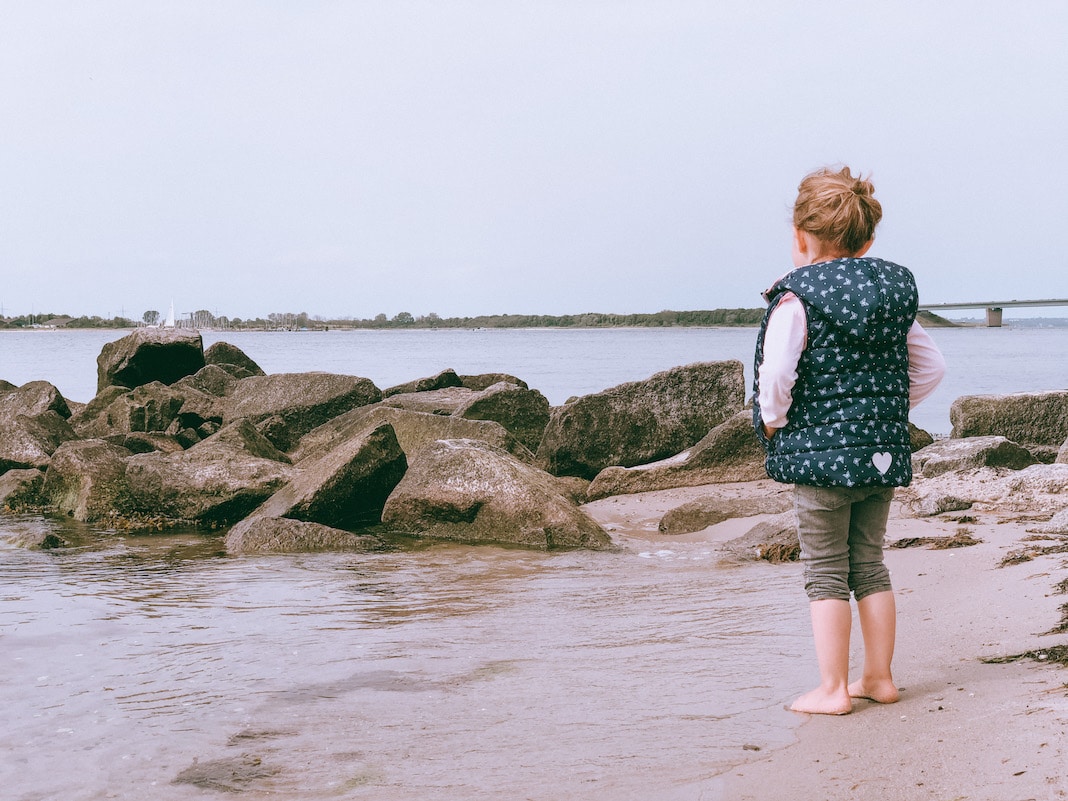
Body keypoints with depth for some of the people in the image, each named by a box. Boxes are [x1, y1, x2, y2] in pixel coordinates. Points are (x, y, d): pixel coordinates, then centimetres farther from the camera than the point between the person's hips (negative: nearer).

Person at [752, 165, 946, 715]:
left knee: (825, 572, 2)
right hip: (883, 449, 6)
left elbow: (776, 374, -22)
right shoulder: (893, 293, 8)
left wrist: (771, 423, -5)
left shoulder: (796, 296, -11)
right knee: (870, 564, 15)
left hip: (820, 450, -6)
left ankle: (832, 690, 5)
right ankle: (879, 677, 22)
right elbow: (931, 367, 13)